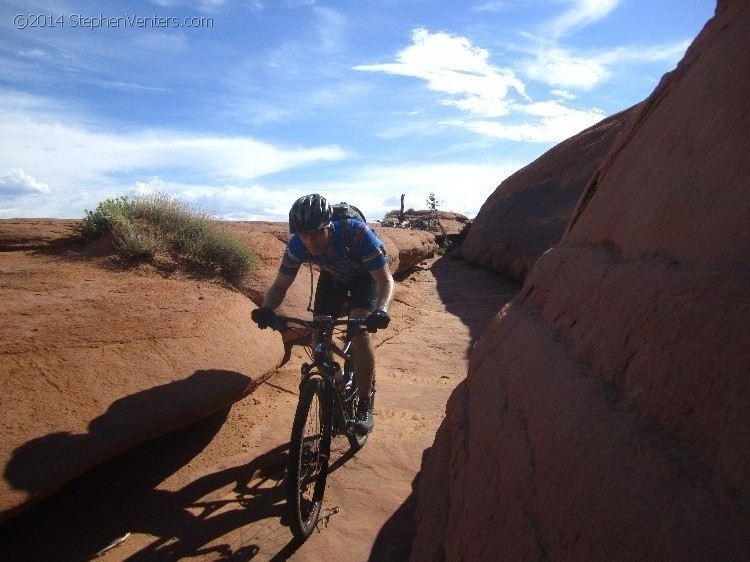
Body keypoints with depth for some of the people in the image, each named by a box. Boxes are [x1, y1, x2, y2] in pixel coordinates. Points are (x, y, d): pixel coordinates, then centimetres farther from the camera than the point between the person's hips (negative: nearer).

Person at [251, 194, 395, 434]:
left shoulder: (357, 234, -40)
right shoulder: (297, 245, -30)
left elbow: (386, 281, -36)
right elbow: (280, 285, -18)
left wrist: (381, 310, -57)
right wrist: (266, 309, -41)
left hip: (364, 276, -3)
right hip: (332, 276, 4)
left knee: (359, 332, -25)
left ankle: (365, 404, -7)